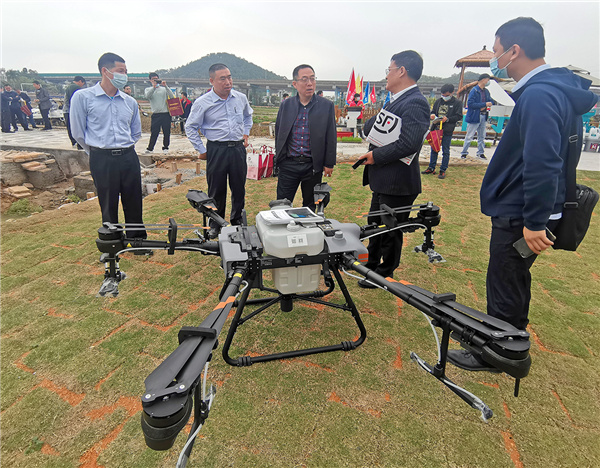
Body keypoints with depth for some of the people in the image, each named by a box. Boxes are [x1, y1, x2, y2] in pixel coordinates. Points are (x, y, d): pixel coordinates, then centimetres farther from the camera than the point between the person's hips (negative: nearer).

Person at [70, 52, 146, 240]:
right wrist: (98, 151, 10)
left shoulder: (130, 102, 9)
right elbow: (78, 132, 3)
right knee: (108, 207, 6)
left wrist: (124, 149, 16)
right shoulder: (83, 97, -2)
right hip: (102, 160, -3)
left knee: (134, 203, 7)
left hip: (129, 157, 3)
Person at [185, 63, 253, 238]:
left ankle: (237, 221, 28)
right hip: (216, 149, -3)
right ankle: (215, 224, 21)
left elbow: (248, 116, 26)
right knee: (216, 189, 5)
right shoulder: (202, 102, -6)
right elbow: (190, 127, 2)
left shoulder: (241, 98, 4)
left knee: (239, 187, 10)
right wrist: (202, 150, 0)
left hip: (238, 148, 3)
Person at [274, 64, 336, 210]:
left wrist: (329, 163, -1)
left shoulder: (327, 105, 0)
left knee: (310, 207, 13)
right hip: (288, 164, 1)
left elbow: (331, 137, 2)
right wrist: (278, 158, 10)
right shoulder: (285, 105, 5)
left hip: (313, 166, -1)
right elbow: (278, 134, 12)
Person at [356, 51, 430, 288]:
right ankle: (371, 265, 42)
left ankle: (384, 275, 25)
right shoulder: (395, 101, 14)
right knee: (375, 225, 23)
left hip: (397, 183, -10)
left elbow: (408, 143, -28)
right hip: (383, 180, 10)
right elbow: (369, 128, 15)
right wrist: (375, 119, -5)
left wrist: (376, 156, -20)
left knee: (390, 231, 6)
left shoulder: (415, 103, -18)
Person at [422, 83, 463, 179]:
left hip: (447, 131, -4)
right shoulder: (438, 101, 10)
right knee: (434, 149, 11)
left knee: (445, 151, 2)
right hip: (436, 129, 4)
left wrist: (447, 119, -18)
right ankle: (431, 168, 23)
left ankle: (443, 170, 10)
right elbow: (433, 111, 19)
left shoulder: (457, 103, -2)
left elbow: (459, 116, -4)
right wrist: (432, 115, -4)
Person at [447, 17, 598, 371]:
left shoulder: (539, 95, -21)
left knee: (504, 288, 5)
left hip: (520, 218, -10)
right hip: (522, 211, 10)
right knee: (514, 282, 23)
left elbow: (541, 164, -28)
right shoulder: (554, 88, 12)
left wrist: (535, 221, -24)